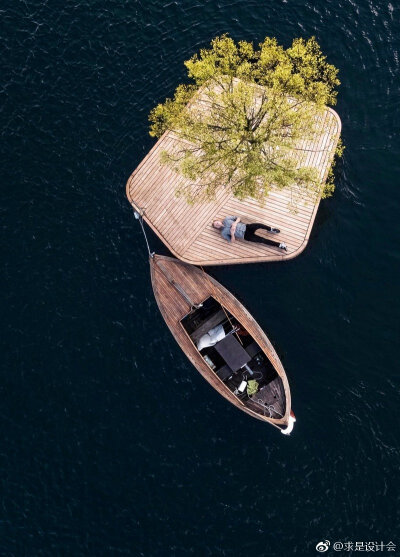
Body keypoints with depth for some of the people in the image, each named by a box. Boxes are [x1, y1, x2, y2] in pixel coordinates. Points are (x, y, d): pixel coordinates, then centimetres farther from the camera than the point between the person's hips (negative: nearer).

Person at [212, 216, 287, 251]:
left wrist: (235, 223, -11)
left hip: (246, 227, 3)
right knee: (262, 240, -16)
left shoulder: (226, 219, 9)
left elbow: (238, 218, 10)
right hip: (246, 236, -3)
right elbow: (232, 241, -5)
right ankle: (279, 245, -11)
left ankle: (271, 229, -1)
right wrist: (232, 233, -22)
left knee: (258, 225, -28)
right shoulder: (223, 233, -1)